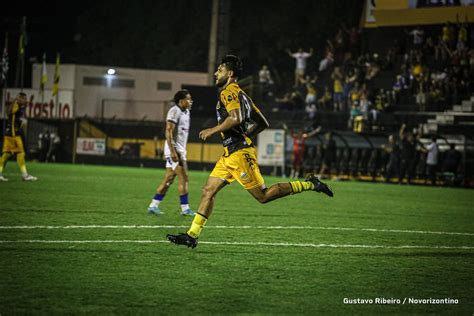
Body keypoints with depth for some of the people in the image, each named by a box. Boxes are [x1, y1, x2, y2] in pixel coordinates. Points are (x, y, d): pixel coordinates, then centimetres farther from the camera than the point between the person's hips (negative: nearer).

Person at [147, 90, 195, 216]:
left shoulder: (186, 112, 17)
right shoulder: (175, 111, -12)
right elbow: (168, 132, -18)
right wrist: (173, 151, -24)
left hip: (180, 150, 9)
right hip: (174, 149, -9)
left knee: (169, 179, 9)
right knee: (183, 177, -9)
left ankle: (153, 206, 12)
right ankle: (185, 208, -7)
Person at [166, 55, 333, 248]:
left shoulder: (229, 91, -9)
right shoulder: (240, 93, 20)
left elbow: (236, 118, -27)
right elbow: (262, 123, 22)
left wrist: (212, 130, -17)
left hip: (239, 153, -10)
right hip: (230, 154, 10)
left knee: (263, 195, -7)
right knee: (208, 191, 5)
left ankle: (309, 185, -1)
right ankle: (192, 235, 3)